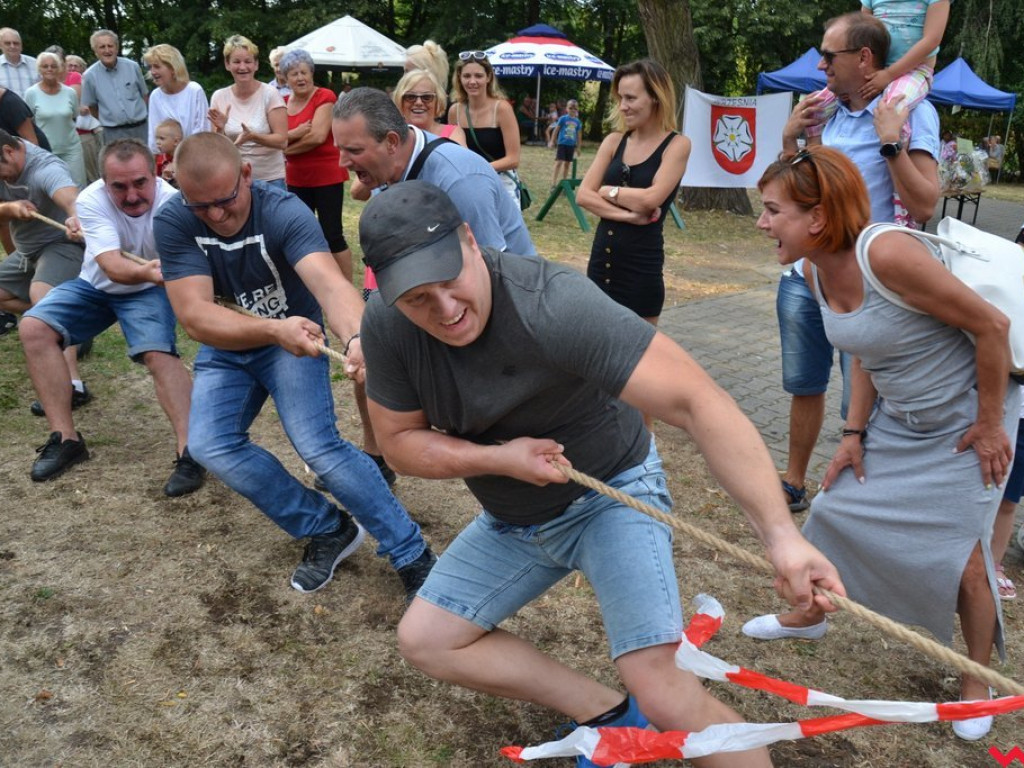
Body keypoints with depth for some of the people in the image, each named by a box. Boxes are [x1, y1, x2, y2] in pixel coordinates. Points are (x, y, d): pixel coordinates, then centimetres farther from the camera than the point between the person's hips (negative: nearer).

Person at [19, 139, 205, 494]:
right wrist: (145, 271, -60)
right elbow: (112, 266, -38)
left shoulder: (171, 203, -28)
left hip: (149, 291, -3)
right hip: (96, 285, 3)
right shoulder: (91, 200, -25)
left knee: (159, 353, -29)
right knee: (33, 328, -14)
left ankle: (190, 450, -29)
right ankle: (66, 438, -7)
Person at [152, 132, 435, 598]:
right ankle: (327, 530, -2)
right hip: (225, 346, 4)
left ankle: (413, 555, -11)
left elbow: (329, 282, -44)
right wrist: (274, 329, -47)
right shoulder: (171, 223, -19)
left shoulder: (284, 212, -27)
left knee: (318, 446, -23)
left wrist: (357, 337, -66)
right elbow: (193, 316, -28)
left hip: (292, 336, -3)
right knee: (209, 446, -18)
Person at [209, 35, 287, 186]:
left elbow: (282, 141, -10)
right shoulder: (219, 97, 2)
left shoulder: (270, 93, -6)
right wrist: (220, 129, -14)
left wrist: (252, 137, -25)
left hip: (270, 179, -2)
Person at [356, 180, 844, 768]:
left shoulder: (553, 303, -34)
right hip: (513, 521, 6)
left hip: (611, 494, -6)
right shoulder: (387, 326, -16)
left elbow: (696, 400, -39)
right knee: (424, 640, 6)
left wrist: (781, 534, -49)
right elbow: (399, 439, -5)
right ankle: (611, 717, 10)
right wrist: (497, 458, -24)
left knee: (664, 691, -21)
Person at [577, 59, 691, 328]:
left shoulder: (677, 145, -6)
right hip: (602, 257, 5)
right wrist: (627, 213, -14)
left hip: (642, 263, -5)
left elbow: (651, 198, -19)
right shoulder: (614, 141, 7)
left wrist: (609, 191, -5)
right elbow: (583, 195, -2)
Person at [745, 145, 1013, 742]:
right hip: (896, 419, 7)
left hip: (965, 418, -7)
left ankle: (978, 684, 26)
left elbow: (992, 326, -24)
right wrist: (856, 434, 3)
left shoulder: (888, 254, -32)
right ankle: (809, 615, 37)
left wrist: (989, 424, -16)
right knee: (838, 508, 11)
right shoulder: (816, 271, -7)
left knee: (961, 553, -1)